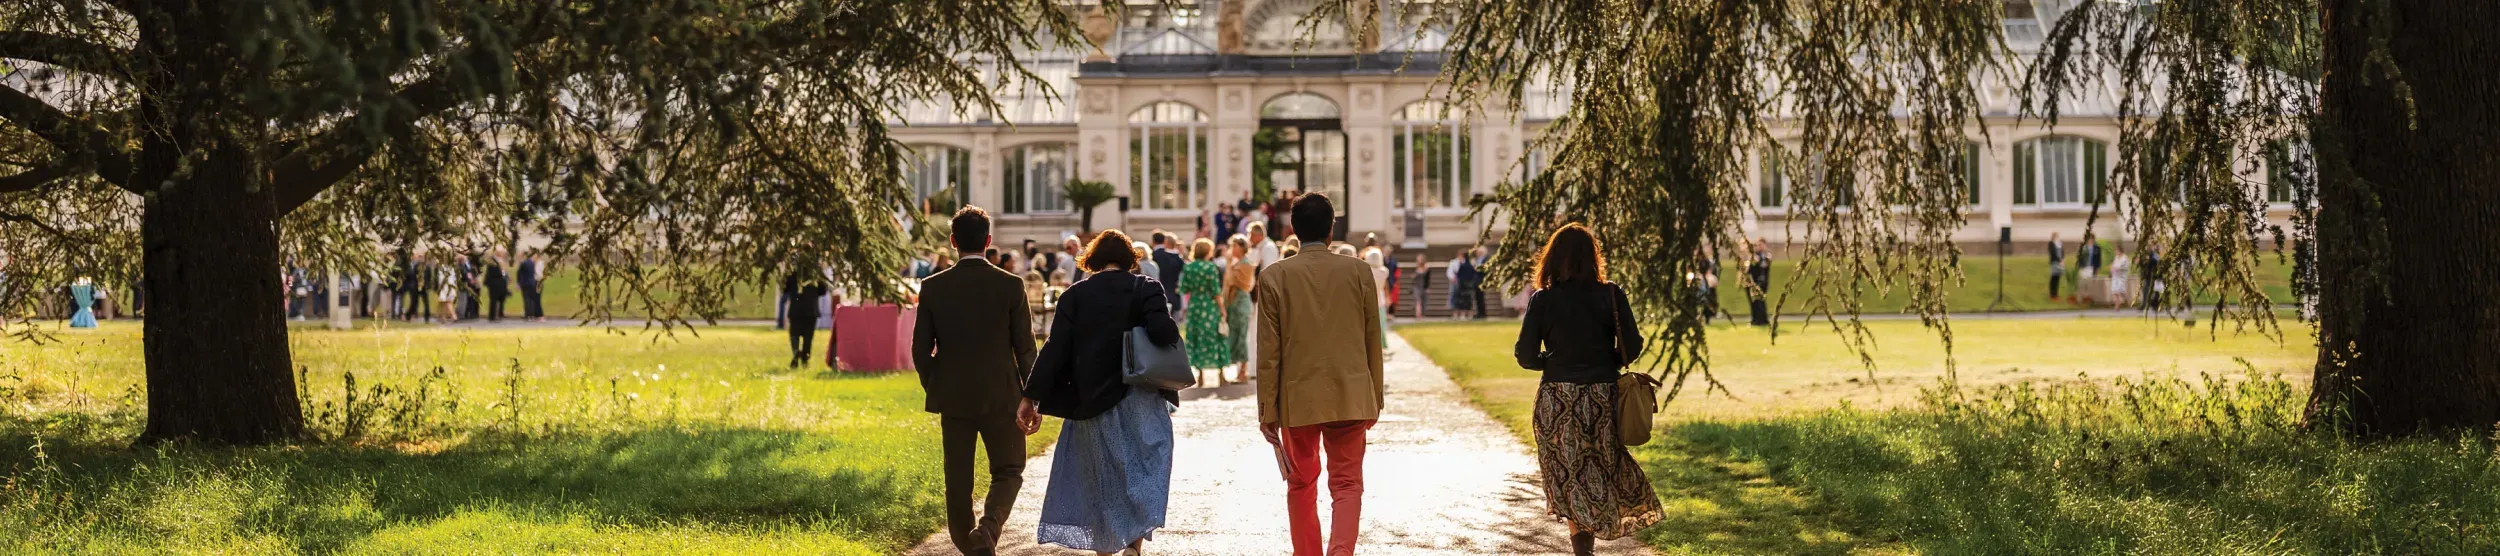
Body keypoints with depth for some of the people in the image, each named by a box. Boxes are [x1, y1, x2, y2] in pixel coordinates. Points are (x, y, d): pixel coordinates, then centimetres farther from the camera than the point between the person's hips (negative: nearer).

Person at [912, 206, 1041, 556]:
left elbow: (921, 349, 1)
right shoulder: (1011, 286, -7)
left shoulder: (933, 287, -2)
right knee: (1008, 473, 10)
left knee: (958, 481, 12)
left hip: (952, 399, 2)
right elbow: (1025, 348, -5)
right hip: (1001, 397, -2)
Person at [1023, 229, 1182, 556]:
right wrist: (1174, 334, 4)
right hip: (1137, 398, -2)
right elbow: (1161, 332, -19)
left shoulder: (1075, 295, 1)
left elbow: (1056, 349, -5)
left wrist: (1032, 397, -5)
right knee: (1141, 468, 6)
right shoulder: (1147, 288, -4)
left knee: (1099, 475, 14)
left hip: (1090, 402, 2)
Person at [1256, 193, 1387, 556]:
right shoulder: (1358, 272, -2)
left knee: (1301, 485, 15)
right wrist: (1376, 397, 14)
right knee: (1347, 485, 4)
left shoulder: (1274, 277, -5)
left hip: (1298, 400, 0)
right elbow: (1373, 341, 3)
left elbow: (1269, 350, -4)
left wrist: (1267, 409, 2)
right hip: (1350, 398, 0)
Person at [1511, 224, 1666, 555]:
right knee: (1602, 476, 16)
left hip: (1558, 400, -1)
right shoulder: (1611, 296, -5)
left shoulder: (1543, 300, -7)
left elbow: (1525, 356, -8)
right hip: (1602, 399, 1)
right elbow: (1631, 348, -5)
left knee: (1571, 479, 10)